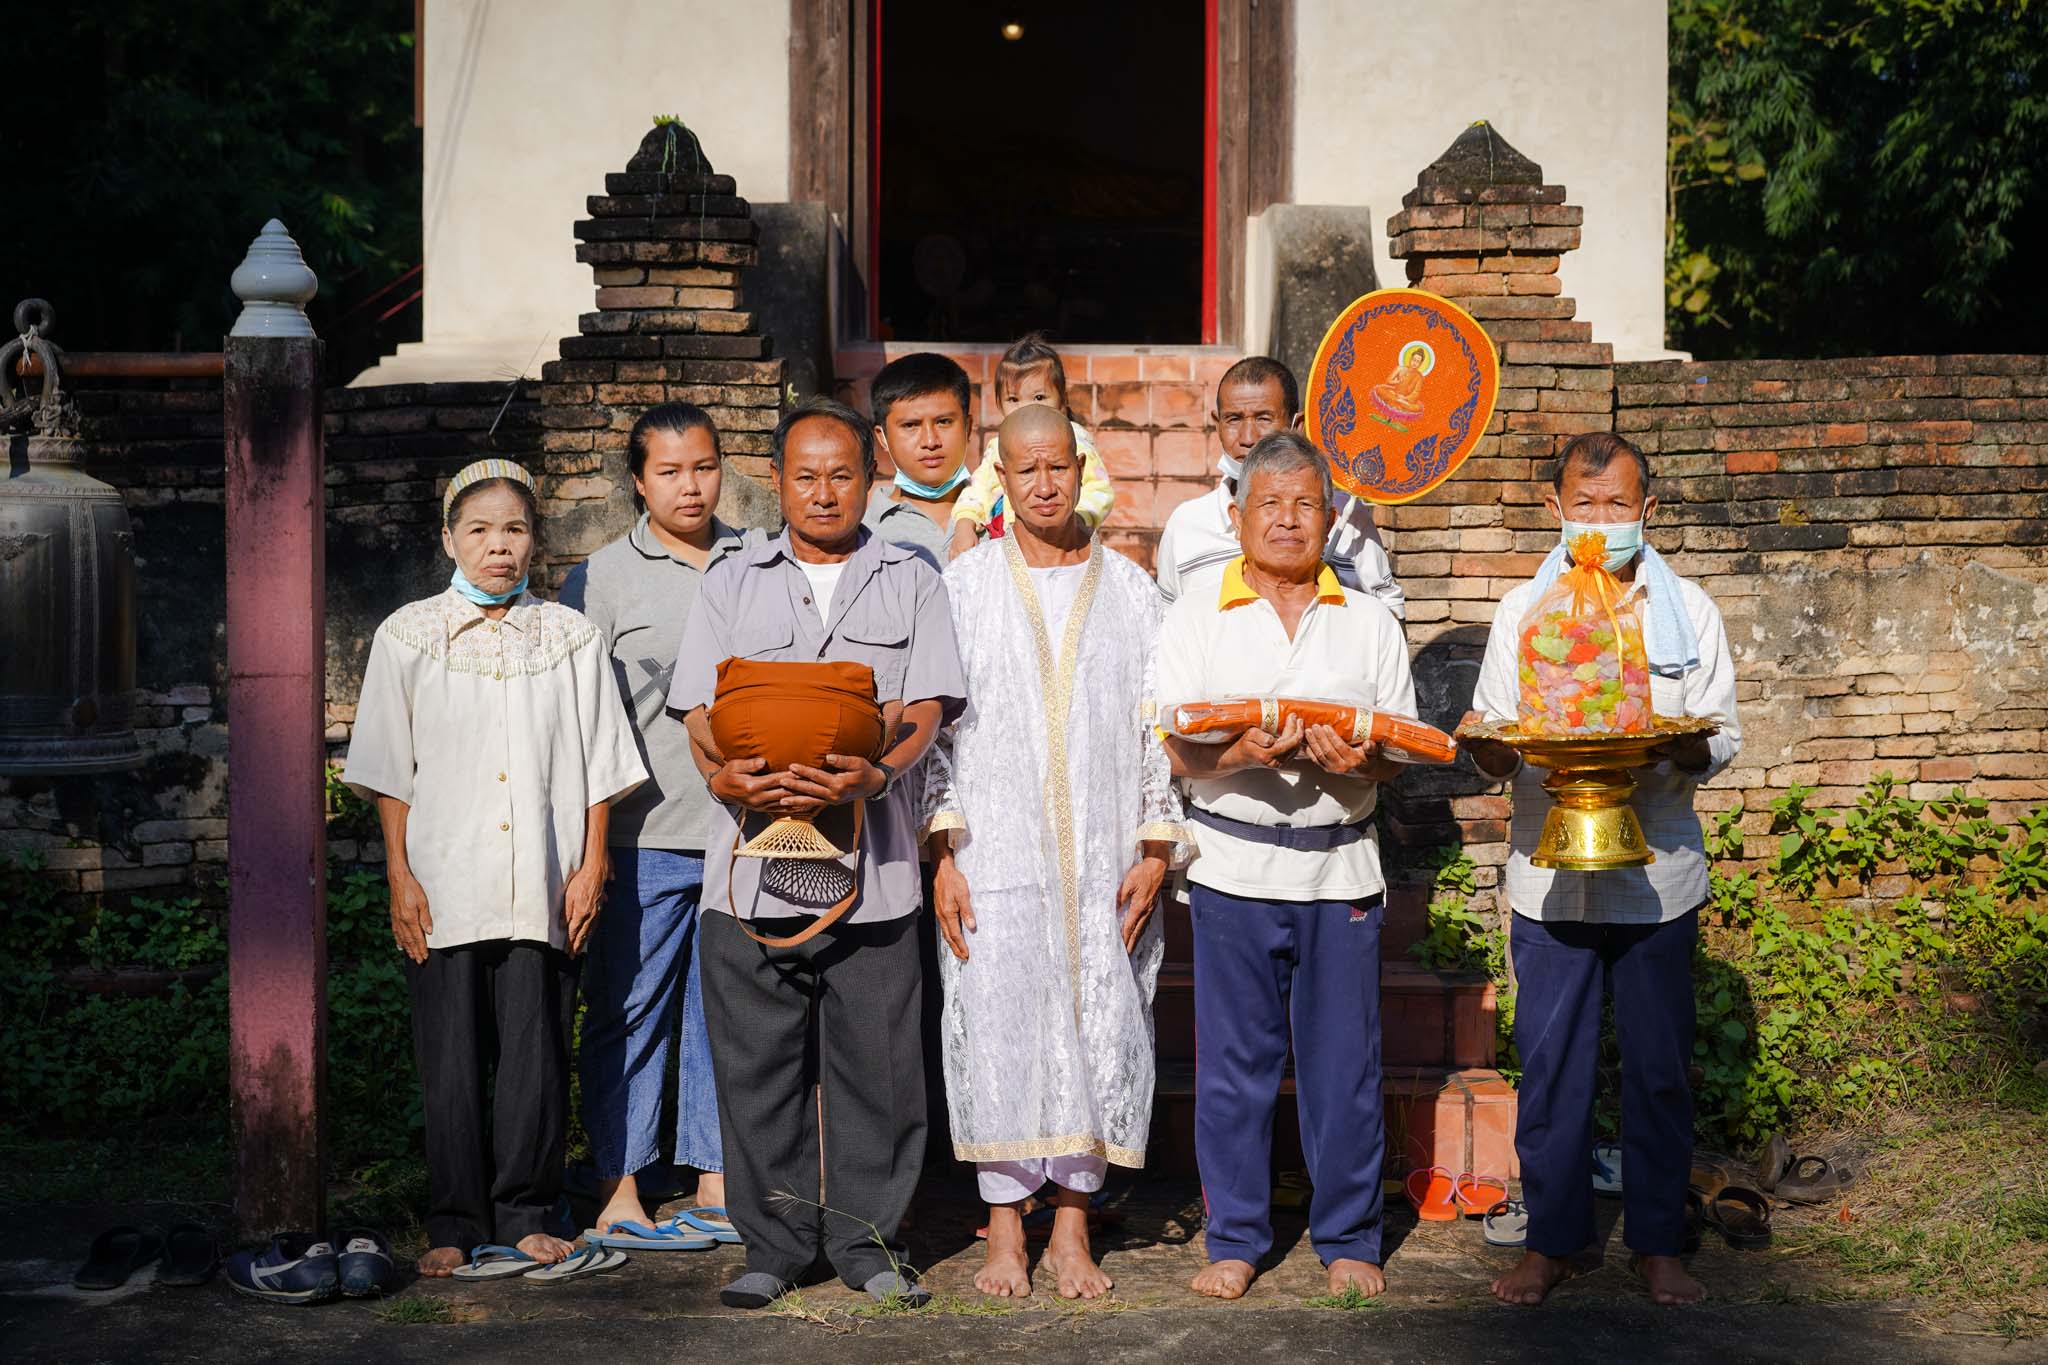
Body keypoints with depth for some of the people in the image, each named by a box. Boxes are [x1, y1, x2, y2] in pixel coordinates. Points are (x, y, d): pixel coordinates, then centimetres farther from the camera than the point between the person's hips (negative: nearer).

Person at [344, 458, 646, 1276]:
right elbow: (389, 772, 4)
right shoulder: (408, 636, 5)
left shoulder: (570, 638, 7)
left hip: (543, 892, 1)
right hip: (443, 888, 0)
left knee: (536, 1053, 3)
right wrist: (400, 877, -2)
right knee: (451, 1062, 2)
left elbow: (598, 767, 8)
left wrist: (590, 867, 1)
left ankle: (525, 1215, 16)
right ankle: (456, 1223, 13)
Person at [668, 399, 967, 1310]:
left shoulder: (911, 583, 13)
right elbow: (700, 713, 7)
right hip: (751, 859, 1)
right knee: (758, 1062, 3)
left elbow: (925, 709, 2)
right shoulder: (731, 584, 15)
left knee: (874, 1062, 1)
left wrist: (871, 775, -18)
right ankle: (773, 1243, 14)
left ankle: (865, 1238, 14)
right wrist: (729, 777, -16)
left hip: (871, 859, -1)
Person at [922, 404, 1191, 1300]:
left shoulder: (1129, 590, 10)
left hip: (1104, 860, 1)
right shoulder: (962, 587, 6)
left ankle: (1072, 1230, 12)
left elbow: (1159, 726, 9)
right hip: (994, 854, -1)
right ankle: (1005, 1231, 9)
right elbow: (932, 723, 3)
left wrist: (1156, 849, 0)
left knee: (1101, 1031, 1)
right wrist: (942, 852, -5)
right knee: (997, 1030, -3)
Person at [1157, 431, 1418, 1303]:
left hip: (1340, 869, 1)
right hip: (1234, 864, -1)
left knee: (1343, 1059, 4)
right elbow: (1180, 750, -3)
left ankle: (1348, 1238, 17)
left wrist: (1361, 762, -15)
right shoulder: (1195, 620, 6)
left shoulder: (1370, 621, 11)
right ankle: (1235, 1239, 15)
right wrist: (1243, 752, -23)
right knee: (1234, 1059, 3)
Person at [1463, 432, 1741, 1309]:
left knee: (1658, 1064, 5)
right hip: (1549, 871, 0)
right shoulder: (1522, 610, 9)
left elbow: (1722, 736, 4)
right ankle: (1553, 1238, 14)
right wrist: (1487, 744, -16)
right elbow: (1496, 749, 8)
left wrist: (1677, 750, -18)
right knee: (1551, 1063, 1)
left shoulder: (1689, 611, 7)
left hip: (1657, 873, 0)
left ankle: (1657, 1242, 18)